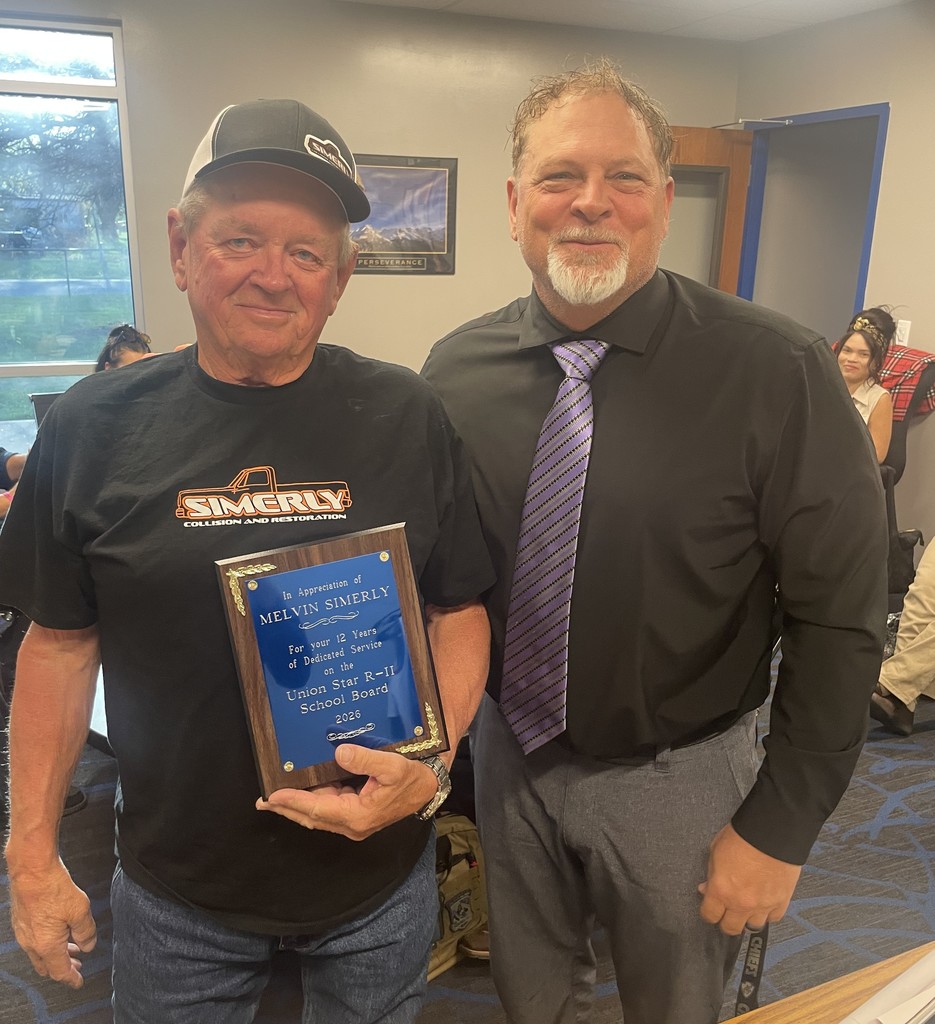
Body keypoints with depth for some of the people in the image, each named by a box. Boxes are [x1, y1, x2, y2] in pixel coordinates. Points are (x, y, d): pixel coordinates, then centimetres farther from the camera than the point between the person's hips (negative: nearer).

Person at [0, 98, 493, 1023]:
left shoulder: (407, 418, -10)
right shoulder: (94, 428, -8)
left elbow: (459, 612, -3)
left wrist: (432, 764, -18)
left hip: (378, 871, 0)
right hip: (175, 885, 1)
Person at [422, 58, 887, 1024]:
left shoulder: (776, 374, -20)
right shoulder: (457, 368, -8)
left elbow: (840, 619, -14)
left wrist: (780, 827, -11)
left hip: (675, 778, -2)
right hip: (509, 751, 3)